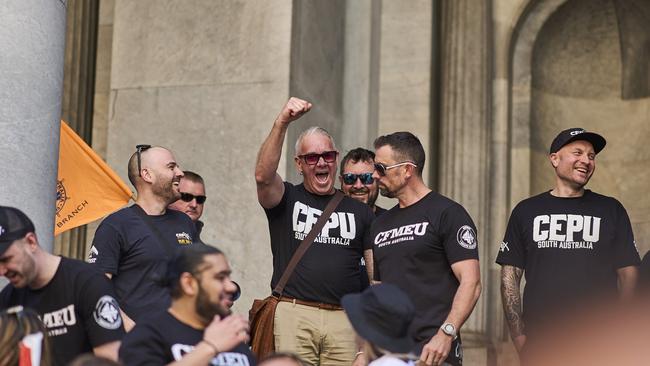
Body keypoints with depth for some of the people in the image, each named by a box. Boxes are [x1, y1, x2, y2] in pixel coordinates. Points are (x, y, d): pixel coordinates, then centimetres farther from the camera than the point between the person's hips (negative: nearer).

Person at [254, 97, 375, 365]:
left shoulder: (359, 211, 16)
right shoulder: (287, 199, 9)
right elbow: (263, 175, -14)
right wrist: (282, 123, -25)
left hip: (344, 320, 2)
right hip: (293, 314, -2)